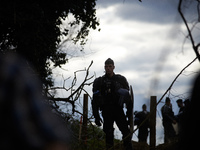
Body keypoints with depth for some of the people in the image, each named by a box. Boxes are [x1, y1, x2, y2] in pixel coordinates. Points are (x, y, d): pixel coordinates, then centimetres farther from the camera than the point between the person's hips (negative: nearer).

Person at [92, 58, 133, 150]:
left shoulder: (121, 79, 10)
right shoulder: (99, 81, 10)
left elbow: (128, 97, 11)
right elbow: (95, 100, 8)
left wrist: (129, 112, 3)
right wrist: (96, 116, 1)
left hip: (118, 109, 0)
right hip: (106, 110, 0)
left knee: (126, 131, -12)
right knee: (109, 133, -4)